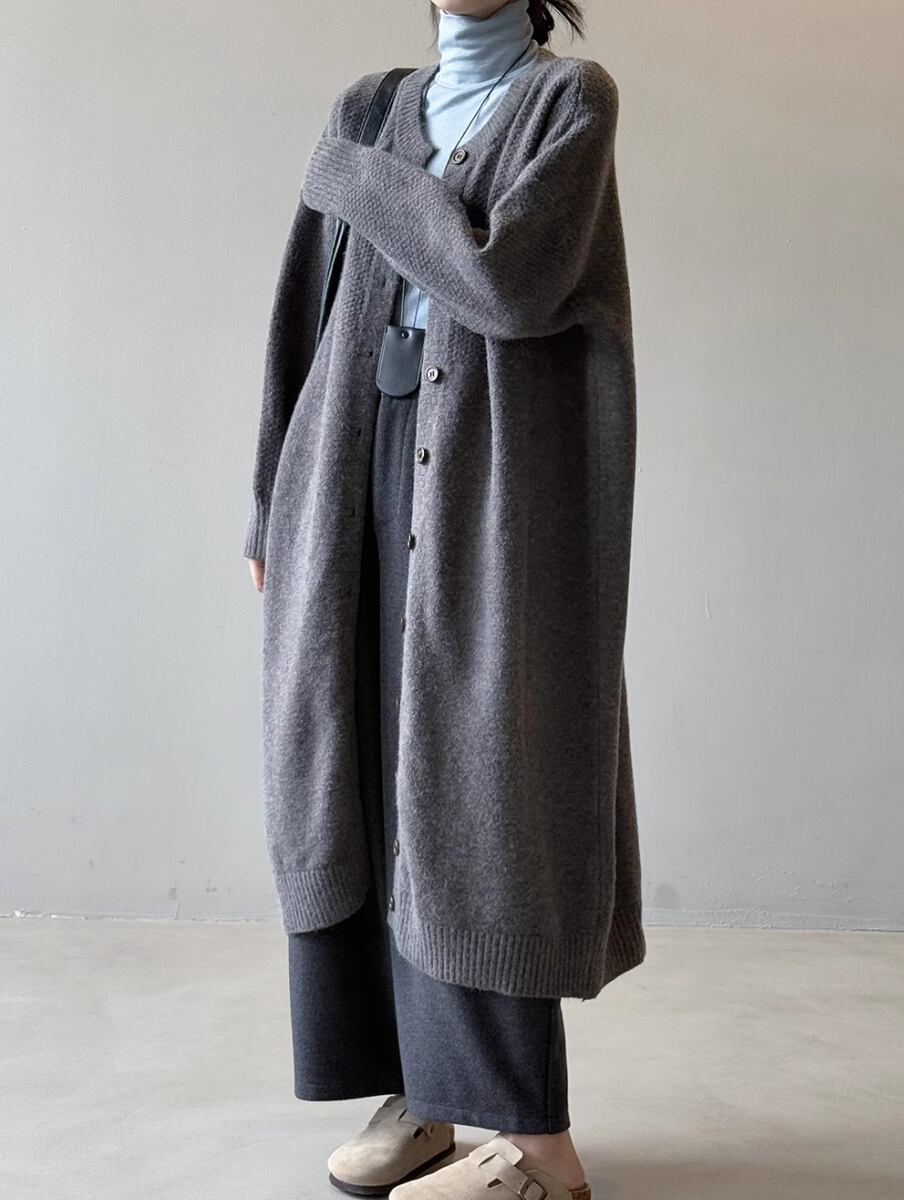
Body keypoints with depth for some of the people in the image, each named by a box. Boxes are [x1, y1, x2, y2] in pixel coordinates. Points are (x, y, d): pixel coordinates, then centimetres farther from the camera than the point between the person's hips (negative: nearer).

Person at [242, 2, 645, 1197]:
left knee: (476, 782, -10)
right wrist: (281, 506, 12)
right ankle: (423, 1089, 12)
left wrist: (357, 179, -3)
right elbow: (314, 318, 16)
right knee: (371, 775, 1)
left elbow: (506, 283, -15)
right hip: (368, 472, 6)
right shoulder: (370, 110, 18)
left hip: (500, 481, -6)